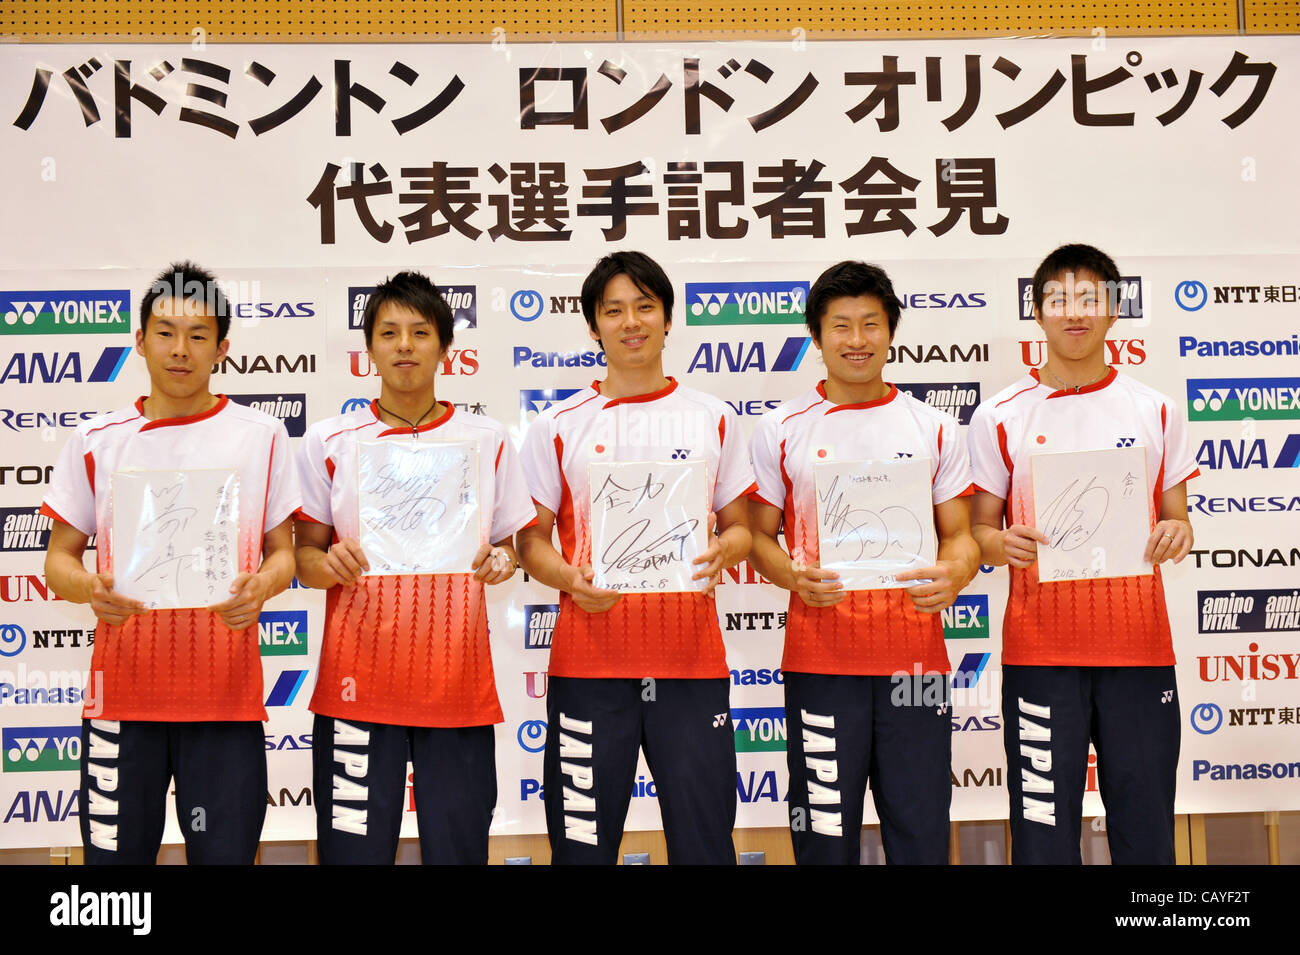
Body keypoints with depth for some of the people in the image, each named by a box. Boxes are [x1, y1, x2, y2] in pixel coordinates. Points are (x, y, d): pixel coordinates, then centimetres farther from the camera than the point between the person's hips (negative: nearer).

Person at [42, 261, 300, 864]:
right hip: (122, 689, 1)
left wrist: (260, 586, -15)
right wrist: (90, 588, -14)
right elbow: (59, 560, 9)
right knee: (115, 852, 5)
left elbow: (282, 551, 8)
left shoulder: (261, 437, 5)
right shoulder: (97, 441, 7)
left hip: (225, 696, -1)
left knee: (224, 851, 3)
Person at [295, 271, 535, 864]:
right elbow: (305, 558, 7)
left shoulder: (488, 441, 7)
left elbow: (506, 549, 12)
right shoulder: (329, 442, 5)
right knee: (354, 850, 2)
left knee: (458, 848, 4)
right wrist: (329, 565, -15)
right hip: (358, 682, 0)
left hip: (458, 682, 1)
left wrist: (498, 564, -11)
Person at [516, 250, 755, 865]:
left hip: (690, 658, 1)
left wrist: (722, 553, -11)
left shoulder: (713, 419, 9)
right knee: (582, 842, 5)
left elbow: (738, 527, 12)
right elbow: (532, 540, 7)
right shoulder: (557, 427, 6)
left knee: (704, 837, 3)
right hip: (589, 659, 0)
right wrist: (570, 578, -14)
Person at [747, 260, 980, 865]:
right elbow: (758, 536, 8)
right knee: (824, 837, 4)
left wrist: (953, 576, -12)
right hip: (820, 660, -1)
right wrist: (796, 579, -13)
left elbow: (960, 535, 10)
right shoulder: (781, 430, 6)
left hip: (915, 656, 1)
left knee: (921, 836, 4)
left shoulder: (934, 429, 9)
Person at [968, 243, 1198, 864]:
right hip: (1040, 653, -1)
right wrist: (1004, 545, -17)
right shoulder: (999, 417, 3)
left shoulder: (1154, 412, 8)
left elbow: (1175, 520, 12)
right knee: (1044, 833, 1)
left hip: (1138, 647, 2)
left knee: (1145, 830, 4)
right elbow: (979, 531, 5)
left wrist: (1175, 534, -11)